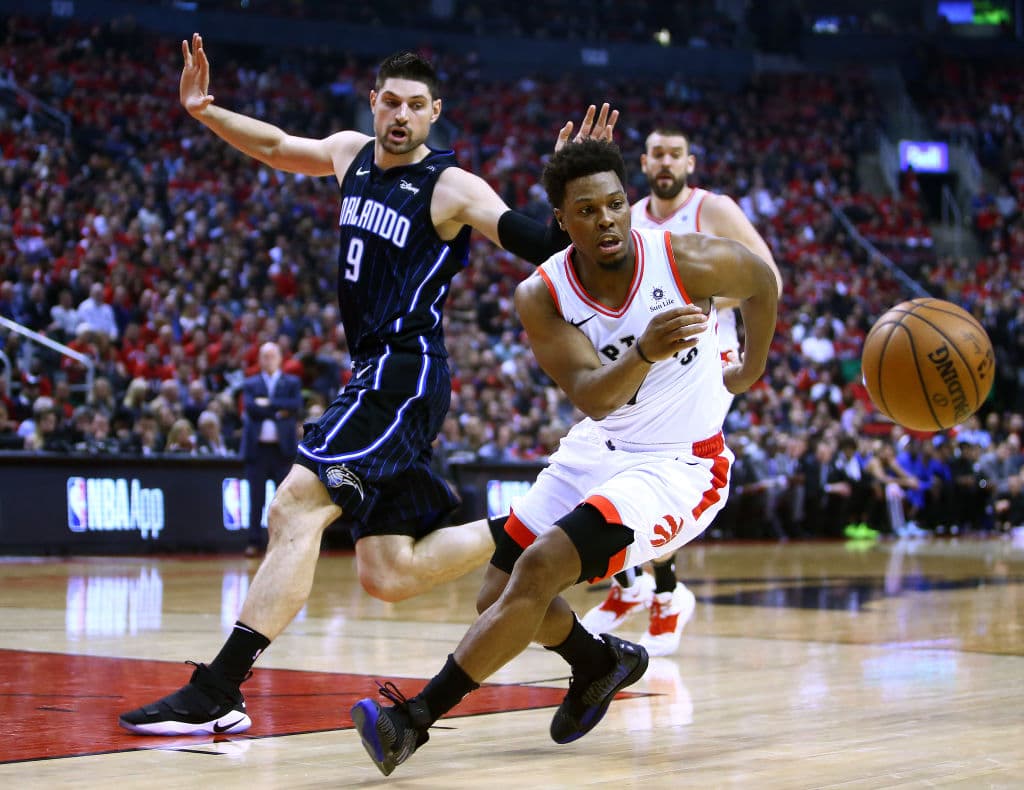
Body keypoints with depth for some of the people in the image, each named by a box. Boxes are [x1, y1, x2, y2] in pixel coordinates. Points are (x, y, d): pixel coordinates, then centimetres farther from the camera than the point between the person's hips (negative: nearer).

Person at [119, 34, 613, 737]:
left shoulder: (451, 187, -7)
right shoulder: (353, 153, 14)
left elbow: (541, 243, -15)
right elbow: (275, 147, 32)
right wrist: (204, 110, 22)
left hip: (406, 372, -9)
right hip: (377, 375, 9)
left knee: (296, 510, -19)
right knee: (389, 577, 7)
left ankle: (216, 694, -23)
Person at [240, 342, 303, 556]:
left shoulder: (292, 383, 11)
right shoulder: (250, 384, 12)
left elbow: (296, 406, -7)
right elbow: (250, 407, -6)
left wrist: (268, 404, -10)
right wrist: (279, 411, -10)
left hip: (283, 447, 0)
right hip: (258, 447, 1)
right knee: (256, 499, 0)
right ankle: (255, 542, 4)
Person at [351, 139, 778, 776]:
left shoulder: (688, 261, -19)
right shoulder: (542, 295, -14)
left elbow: (762, 281, 4)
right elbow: (592, 397, -26)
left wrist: (753, 369, 17)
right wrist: (646, 351, -47)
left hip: (679, 466, -5)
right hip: (600, 450, 6)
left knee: (539, 567, -23)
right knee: (499, 596, 9)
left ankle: (415, 718, -18)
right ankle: (602, 664, 39)